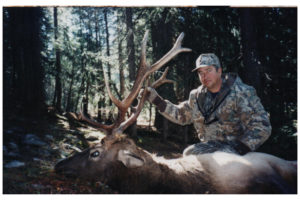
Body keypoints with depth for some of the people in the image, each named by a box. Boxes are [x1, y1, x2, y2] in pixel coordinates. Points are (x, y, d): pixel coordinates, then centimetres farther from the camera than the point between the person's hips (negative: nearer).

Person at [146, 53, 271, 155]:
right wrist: (157, 100, 9)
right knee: (189, 154, -20)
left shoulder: (241, 93, -12)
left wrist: (240, 151, -23)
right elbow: (181, 115, 20)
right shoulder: (197, 96, 7)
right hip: (211, 145, 5)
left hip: (236, 147, -5)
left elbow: (262, 127, -15)